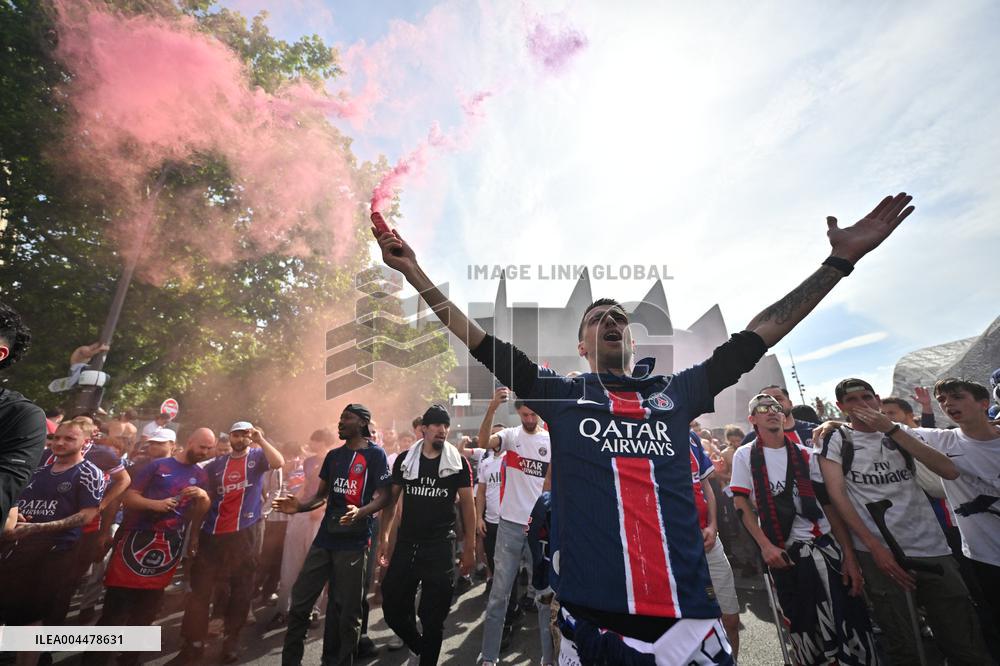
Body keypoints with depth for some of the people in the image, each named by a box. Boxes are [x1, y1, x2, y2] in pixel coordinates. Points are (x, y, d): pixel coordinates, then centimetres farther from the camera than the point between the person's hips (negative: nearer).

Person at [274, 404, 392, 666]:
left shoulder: (375, 454, -8)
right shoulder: (333, 455, 12)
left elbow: (384, 496, -11)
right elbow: (322, 494, 15)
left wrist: (360, 512, -28)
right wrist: (300, 506, -4)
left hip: (354, 541, -5)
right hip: (326, 537, 6)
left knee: (346, 608, 7)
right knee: (300, 600, 10)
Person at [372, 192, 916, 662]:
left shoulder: (677, 393, 6)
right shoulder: (560, 394, 1)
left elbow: (757, 335, 8)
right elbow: (483, 344, -3)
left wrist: (840, 261, 9)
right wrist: (414, 271, -6)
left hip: (687, 614, 2)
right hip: (593, 616, -1)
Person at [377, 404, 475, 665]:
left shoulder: (458, 463, -5)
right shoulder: (404, 459, 0)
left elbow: (467, 504, -2)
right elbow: (391, 499, 8)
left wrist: (470, 546, -4)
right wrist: (384, 536, 2)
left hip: (441, 546, -2)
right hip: (405, 543, 3)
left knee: (433, 615, 8)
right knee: (392, 607, 12)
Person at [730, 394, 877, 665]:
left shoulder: (805, 455, 4)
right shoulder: (745, 455, -2)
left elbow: (829, 504, 4)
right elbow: (741, 505, -3)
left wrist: (850, 555, -3)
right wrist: (766, 546, -10)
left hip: (824, 546, 2)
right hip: (780, 552, -2)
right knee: (802, 625, 10)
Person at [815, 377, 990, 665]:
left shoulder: (900, 432, 11)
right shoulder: (835, 439, 0)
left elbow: (950, 471, -4)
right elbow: (837, 494, -7)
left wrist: (892, 429, -11)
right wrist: (874, 547, -12)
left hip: (931, 546, 3)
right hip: (876, 551, -3)